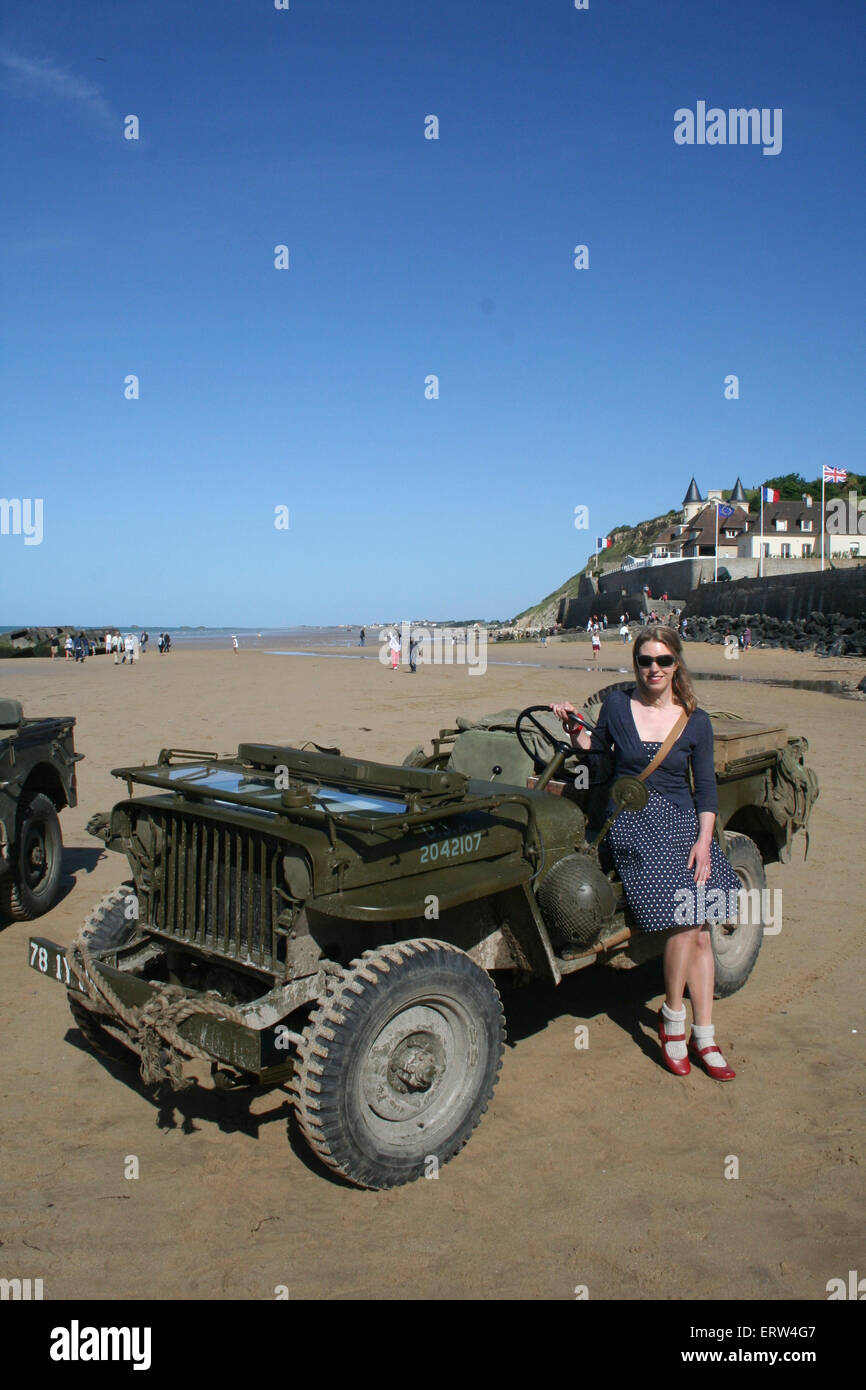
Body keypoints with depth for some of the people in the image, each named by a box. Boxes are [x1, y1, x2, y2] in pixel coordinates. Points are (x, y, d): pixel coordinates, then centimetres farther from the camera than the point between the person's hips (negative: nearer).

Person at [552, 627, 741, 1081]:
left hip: (683, 823, 3)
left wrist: (704, 840, -8)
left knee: (699, 932, 2)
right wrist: (573, 728, -5)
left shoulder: (695, 721, 1)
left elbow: (706, 787, 3)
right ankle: (671, 1018, 6)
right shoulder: (617, 704, 0)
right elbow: (597, 752, 13)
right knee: (684, 921, -16)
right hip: (632, 826, -2)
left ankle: (703, 1037, 16)